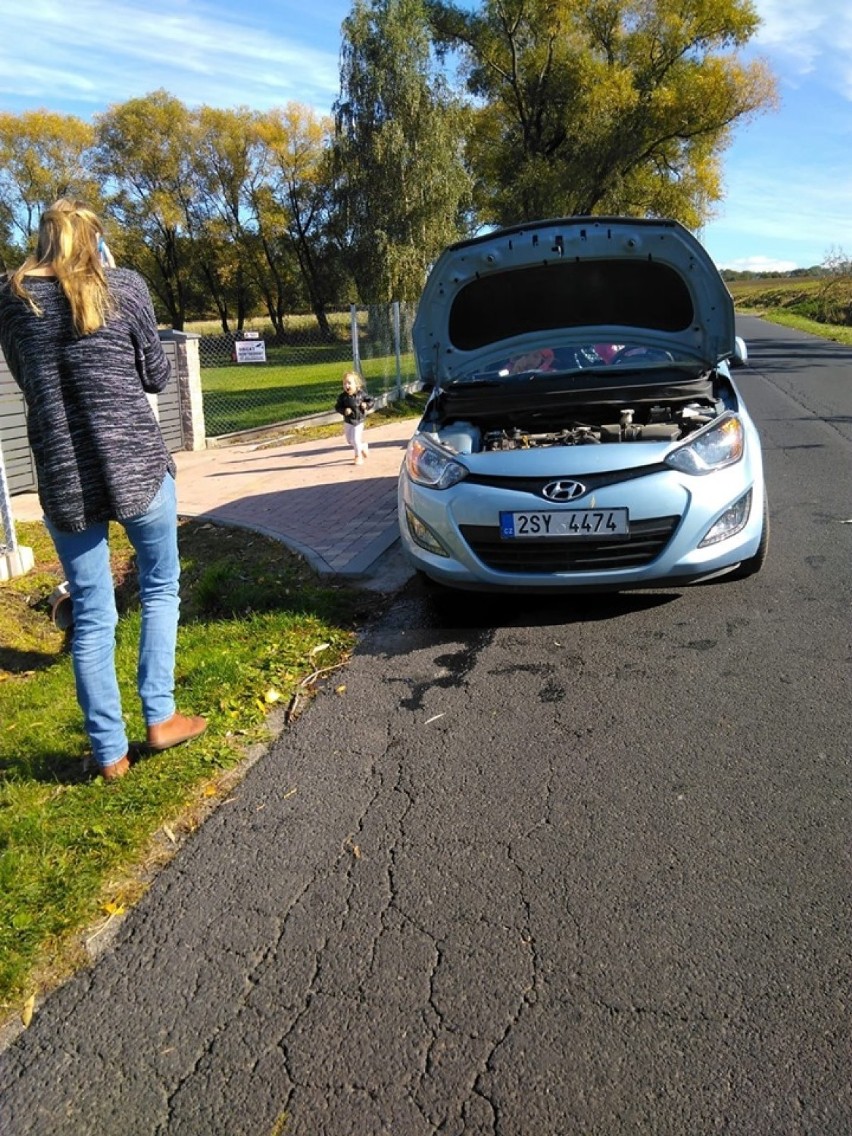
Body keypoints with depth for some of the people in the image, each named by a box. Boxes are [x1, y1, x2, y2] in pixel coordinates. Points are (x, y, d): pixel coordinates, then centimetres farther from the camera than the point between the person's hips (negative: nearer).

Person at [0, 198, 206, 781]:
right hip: (138, 464, -2)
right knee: (161, 588, 17)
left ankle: (110, 752, 15)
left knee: (92, 616, 8)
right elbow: (157, 376, 6)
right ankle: (160, 716, 16)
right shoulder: (125, 286, -1)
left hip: (62, 475, 2)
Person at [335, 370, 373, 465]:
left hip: (358, 421, -3)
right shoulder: (342, 396, -11)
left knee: (356, 439, -8)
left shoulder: (361, 394, -11)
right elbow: (337, 407, -8)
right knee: (350, 440, 12)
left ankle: (358, 456, 14)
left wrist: (366, 405, -20)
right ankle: (363, 446, 41)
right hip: (348, 421, 3)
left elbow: (371, 400, -1)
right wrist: (344, 411, -25)